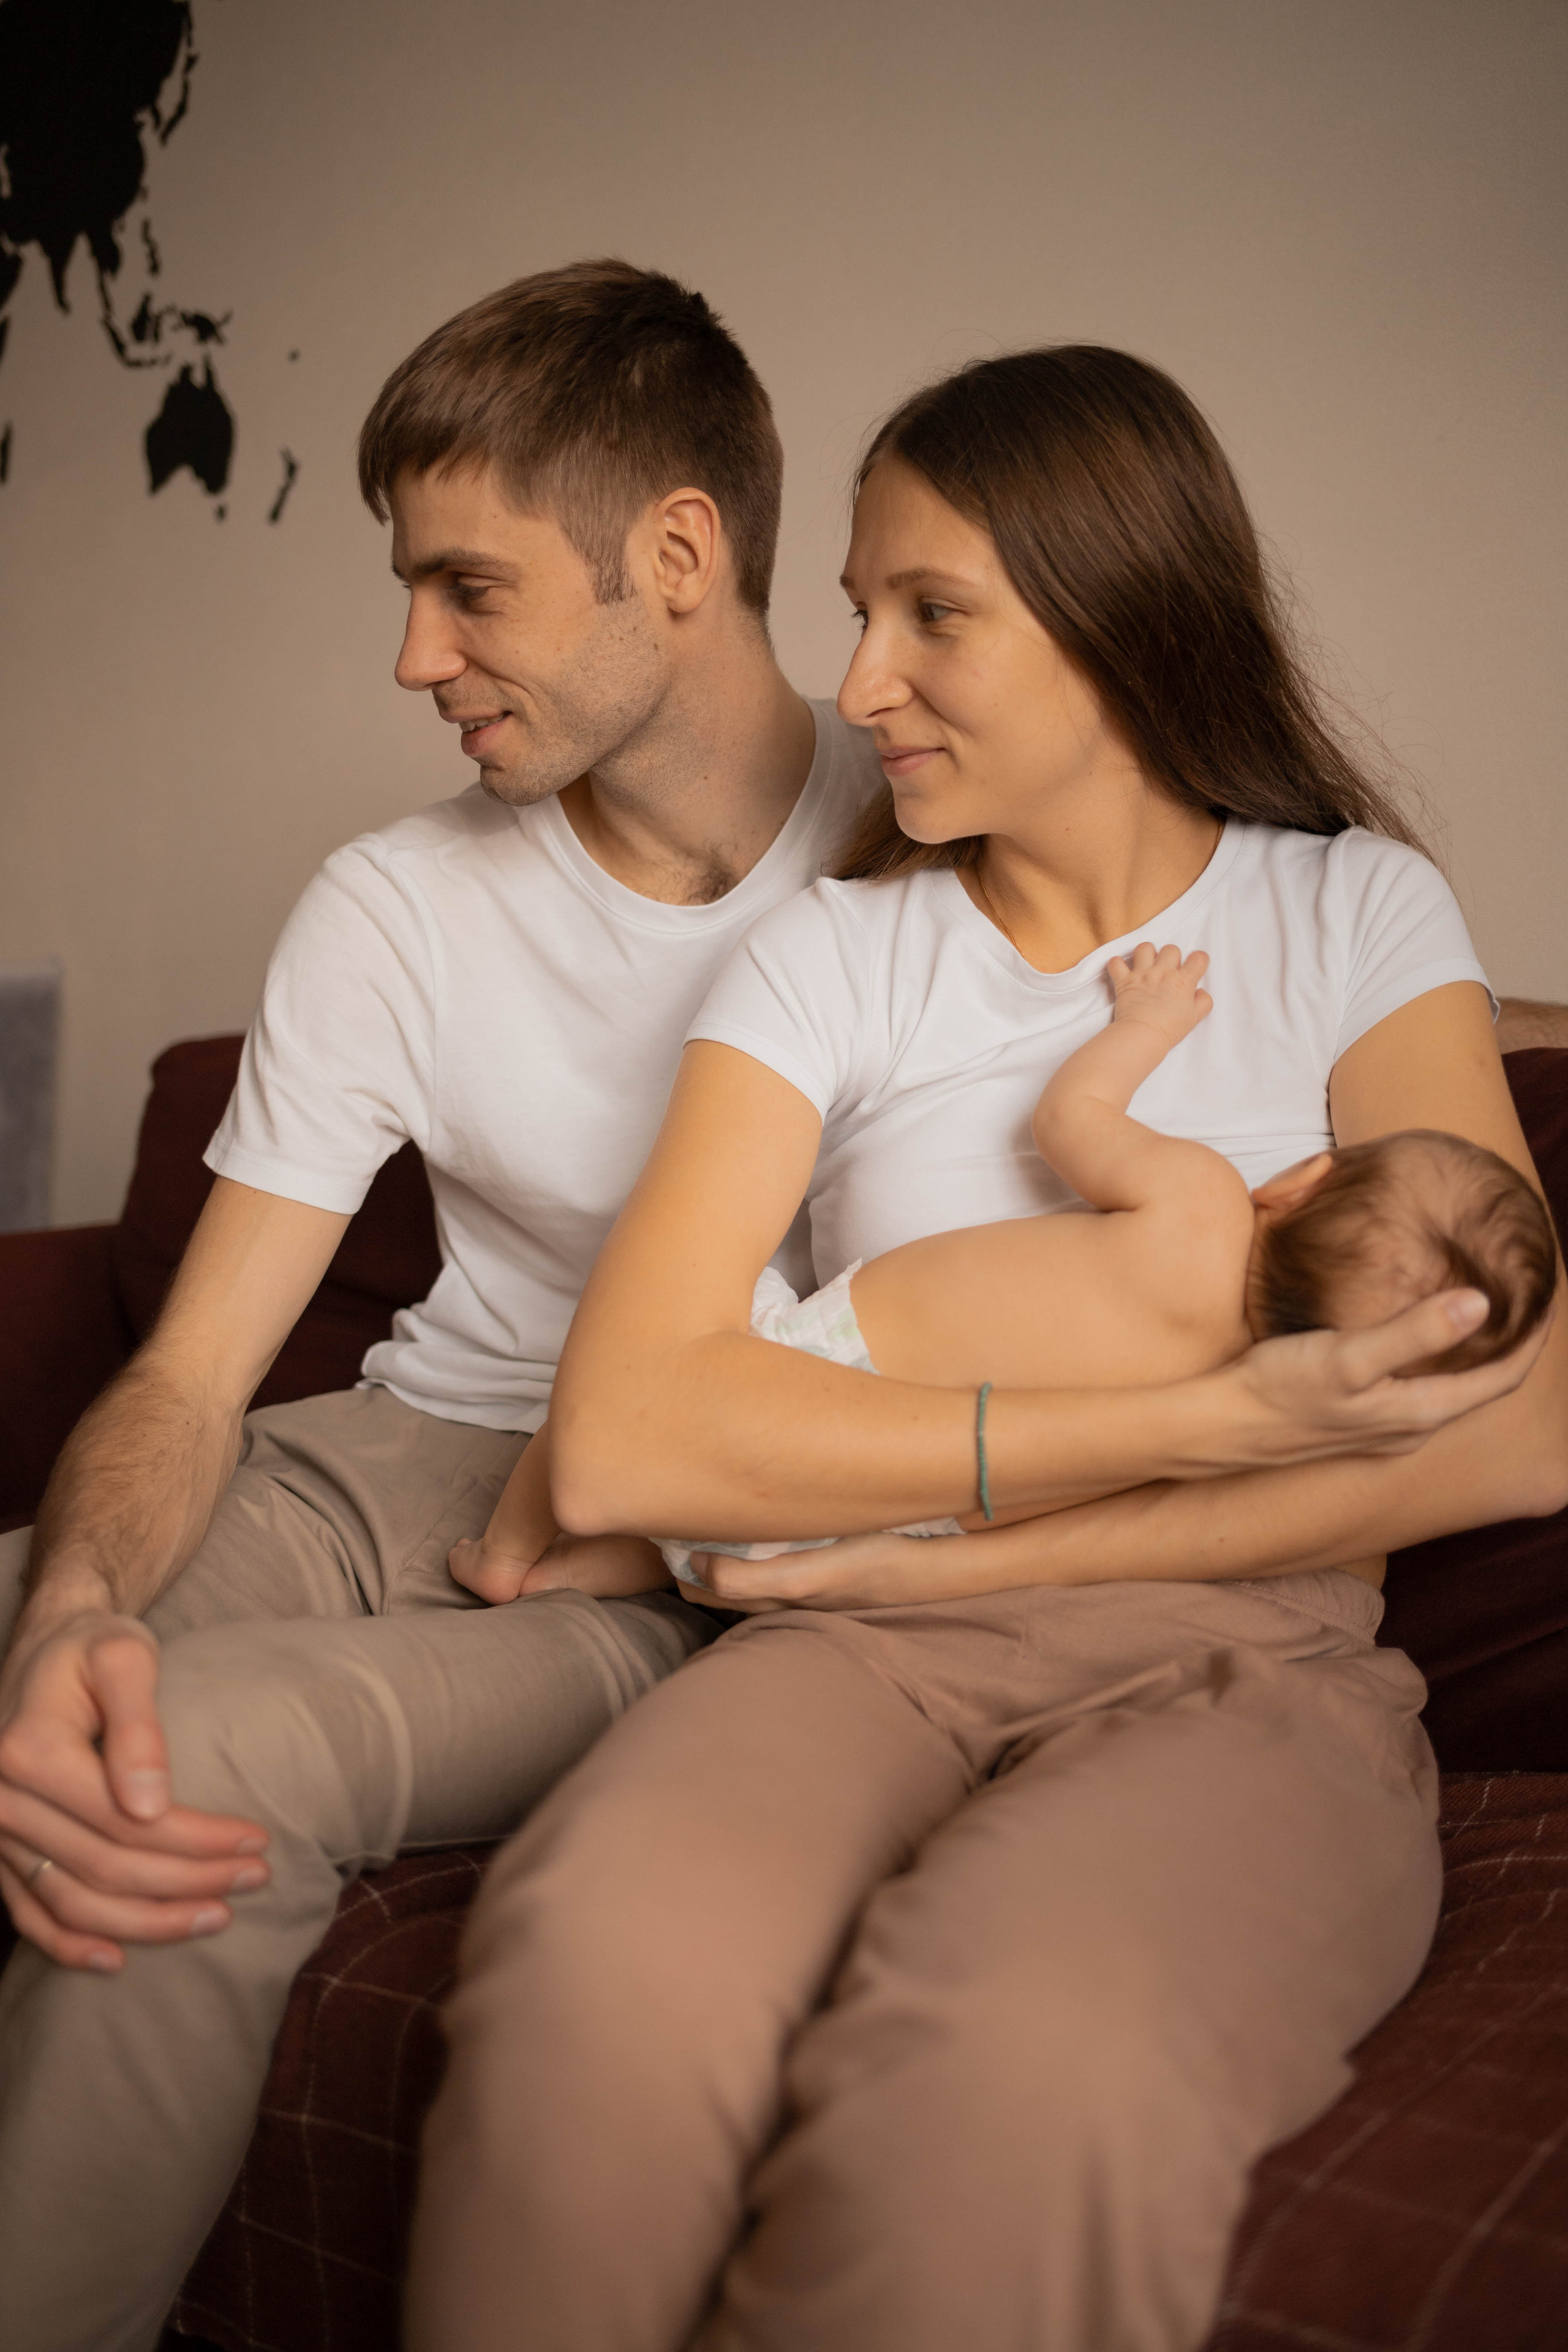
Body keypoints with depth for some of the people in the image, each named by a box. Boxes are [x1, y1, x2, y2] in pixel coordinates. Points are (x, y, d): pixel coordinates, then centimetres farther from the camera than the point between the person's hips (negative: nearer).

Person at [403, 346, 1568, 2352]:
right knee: (603, 1972, -34)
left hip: (1241, 1665, 0)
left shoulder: (1355, 912, 9)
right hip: (864, 1653, 1)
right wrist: (1185, 1430, -15)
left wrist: (951, 1552, -8)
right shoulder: (832, 959, 8)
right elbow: (621, 1443, -8)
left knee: (1010, 2064, -36)